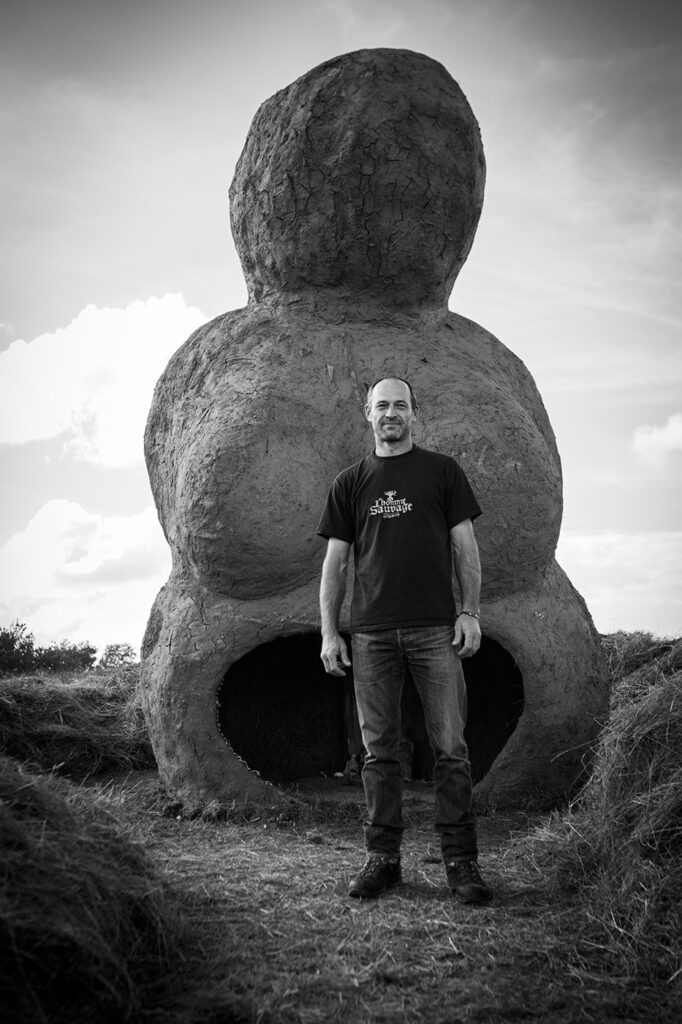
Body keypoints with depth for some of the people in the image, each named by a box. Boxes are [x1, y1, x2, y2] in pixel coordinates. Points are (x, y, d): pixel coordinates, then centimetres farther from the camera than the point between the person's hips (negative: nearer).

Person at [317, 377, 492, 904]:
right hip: (371, 633, 2)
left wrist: (470, 612, -3)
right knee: (380, 750, 5)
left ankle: (461, 860, 6)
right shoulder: (350, 483, 12)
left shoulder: (442, 471, 9)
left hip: (436, 629, -1)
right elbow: (335, 561, 11)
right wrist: (329, 632, 4)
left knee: (451, 747, -2)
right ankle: (383, 858, 14)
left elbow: (465, 546, 7)